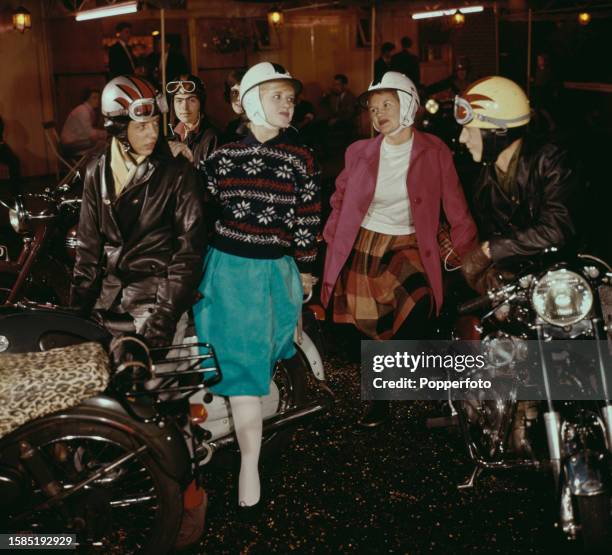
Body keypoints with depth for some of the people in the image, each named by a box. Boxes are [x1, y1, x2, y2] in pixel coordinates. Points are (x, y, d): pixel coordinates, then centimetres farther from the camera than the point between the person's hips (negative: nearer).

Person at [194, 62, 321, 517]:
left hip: (276, 269, 1)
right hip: (229, 267, 0)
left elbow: (308, 217, 3)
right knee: (241, 361, 5)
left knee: (262, 358, 9)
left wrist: (305, 270, 5)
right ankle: (250, 464, 18)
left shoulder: (300, 156, 0)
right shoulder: (222, 151, -1)